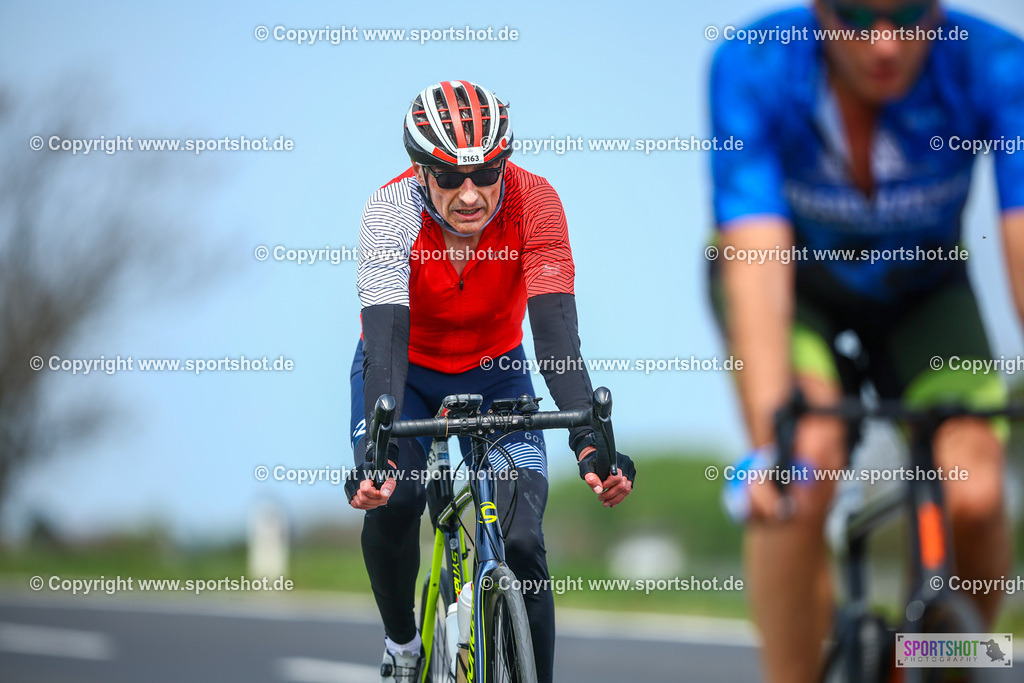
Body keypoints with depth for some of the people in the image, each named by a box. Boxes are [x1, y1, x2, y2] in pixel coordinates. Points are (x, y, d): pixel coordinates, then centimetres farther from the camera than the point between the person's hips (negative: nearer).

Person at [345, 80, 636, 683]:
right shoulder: (392, 211, -31)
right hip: (406, 370, -1)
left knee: (521, 543, -16)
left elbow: (556, 335, -34)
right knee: (390, 504, -27)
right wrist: (376, 452, -54)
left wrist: (588, 442, -49)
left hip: (494, 373, 1)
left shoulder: (533, 203, -28)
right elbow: (385, 339, -40)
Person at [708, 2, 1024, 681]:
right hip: (795, 283, -1)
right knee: (803, 467, -31)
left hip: (922, 292, 1)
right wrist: (770, 429, -53)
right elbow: (756, 261, -40)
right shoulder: (751, 71, -32)